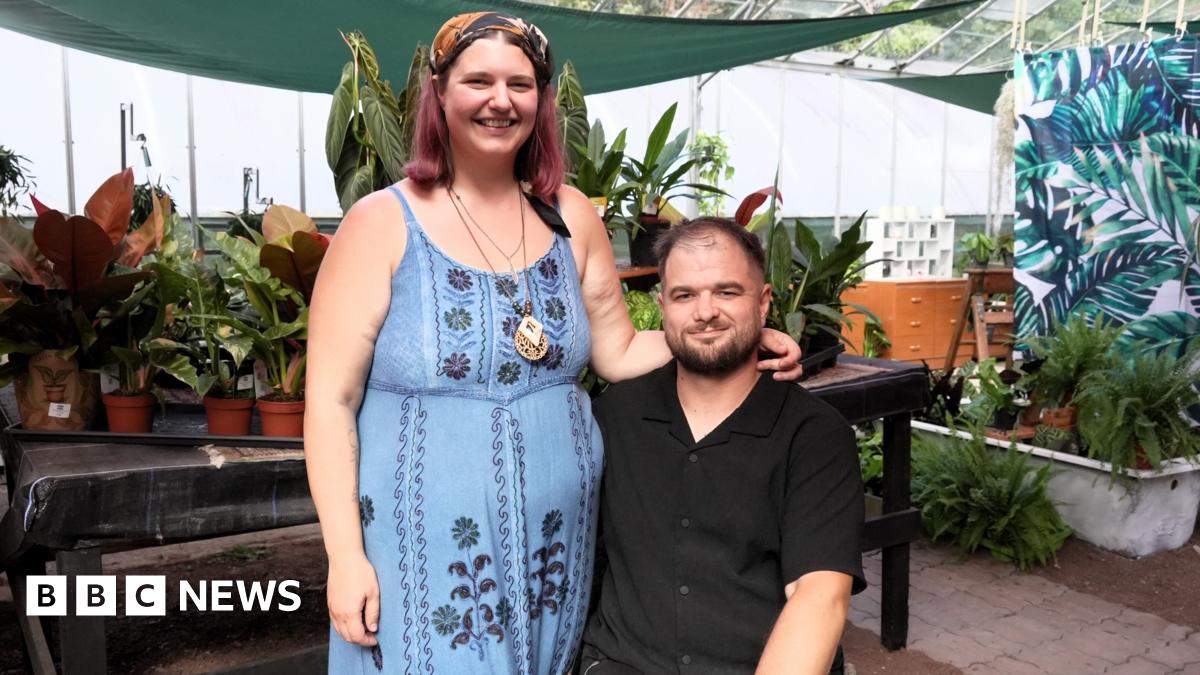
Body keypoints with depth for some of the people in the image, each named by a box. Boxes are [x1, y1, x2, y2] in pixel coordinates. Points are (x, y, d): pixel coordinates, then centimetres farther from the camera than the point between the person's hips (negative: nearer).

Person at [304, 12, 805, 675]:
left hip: (554, 545, 4)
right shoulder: (383, 223, -8)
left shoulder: (571, 217, 4)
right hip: (427, 553, -3)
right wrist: (345, 557, -12)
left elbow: (619, 352, 10)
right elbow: (331, 400, -8)